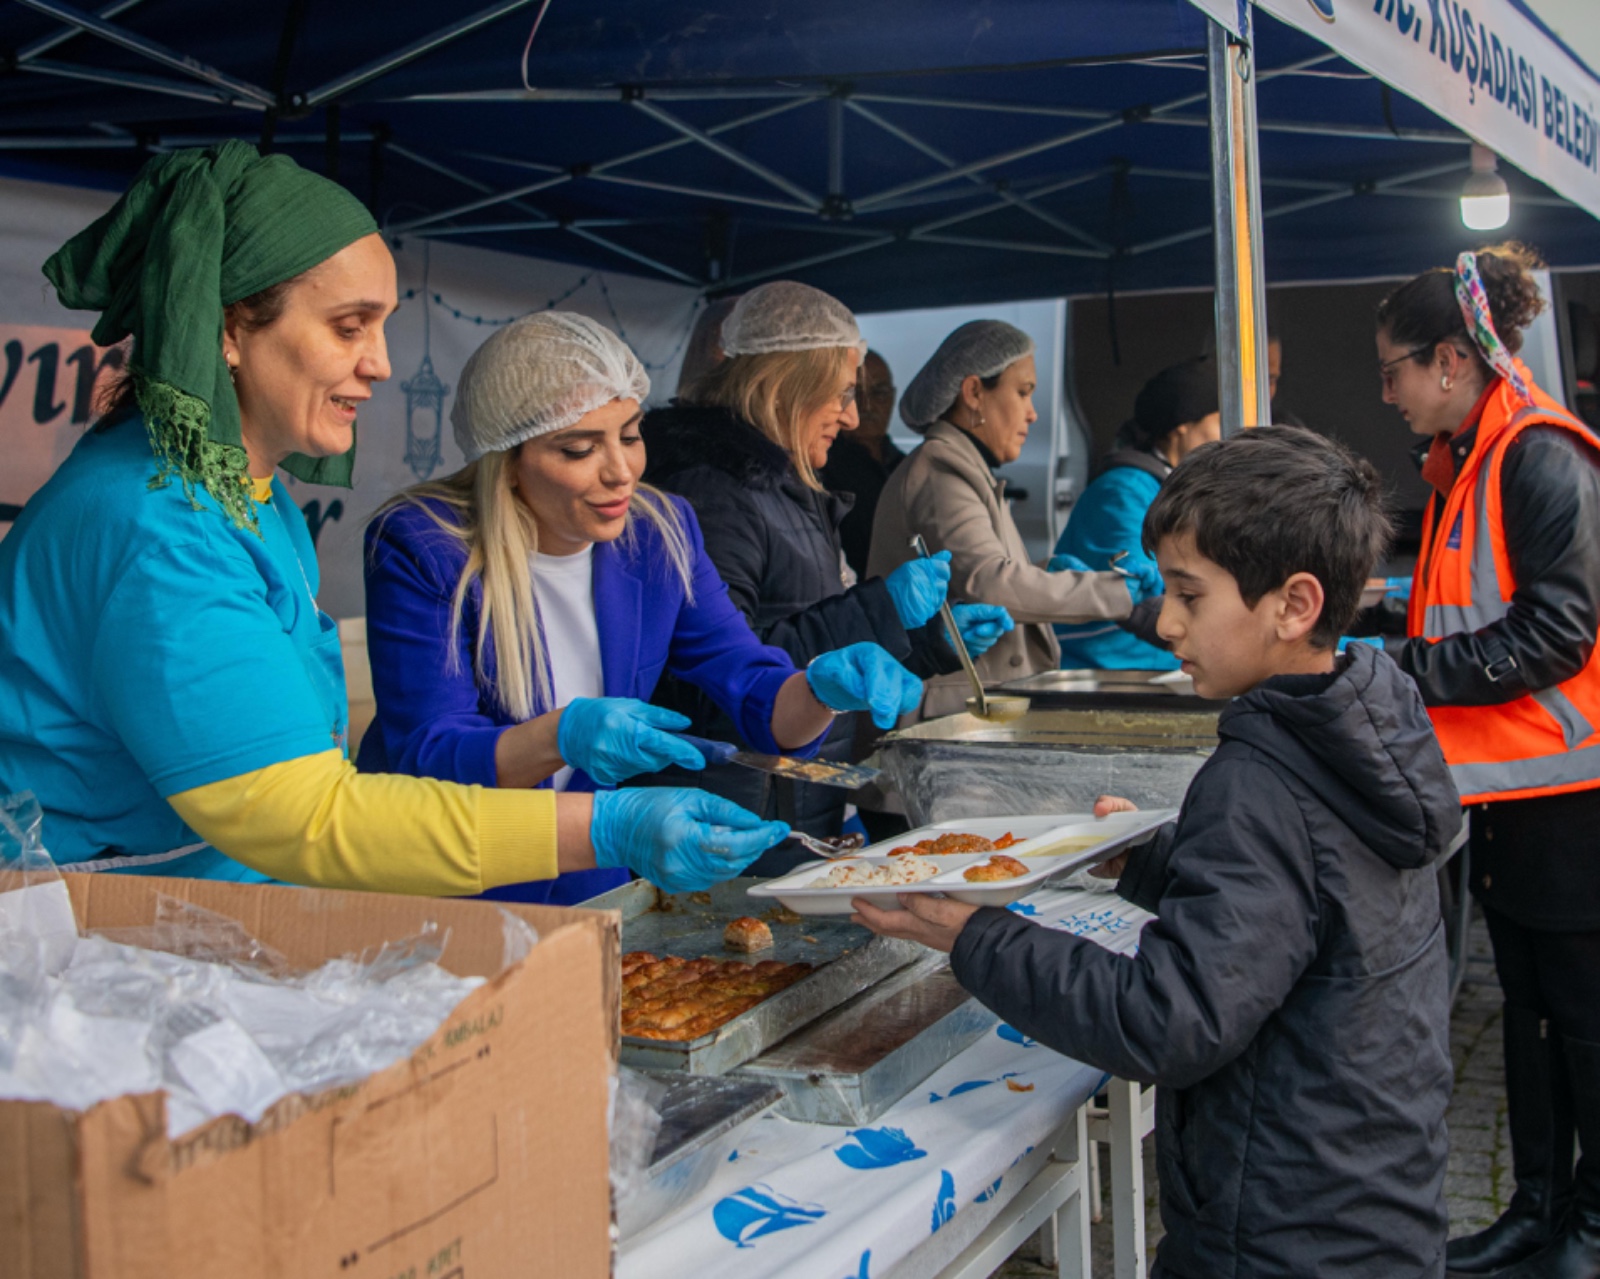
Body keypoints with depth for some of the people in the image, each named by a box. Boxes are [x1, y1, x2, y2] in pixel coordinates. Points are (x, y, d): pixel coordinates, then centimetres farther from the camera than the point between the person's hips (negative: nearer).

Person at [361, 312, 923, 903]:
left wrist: (827, 687, -25)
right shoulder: (418, 549, -15)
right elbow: (424, 758, -20)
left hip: (594, 887, 3)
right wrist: (561, 737, -38)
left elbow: (759, 702, -2)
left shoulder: (660, 533, 0)